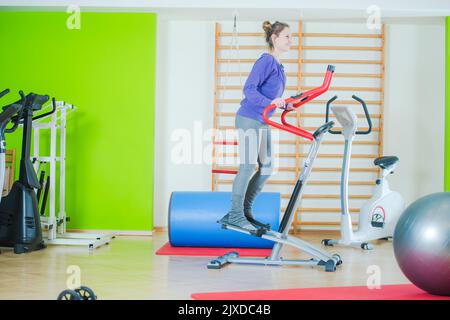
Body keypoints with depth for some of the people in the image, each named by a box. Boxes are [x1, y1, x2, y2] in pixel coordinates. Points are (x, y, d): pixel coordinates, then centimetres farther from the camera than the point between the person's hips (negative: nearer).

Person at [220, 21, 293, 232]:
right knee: (248, 167, -8)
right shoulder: (265, 60, -12)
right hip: (249, 119, -10)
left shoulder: (277, 65, 16)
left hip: (262, 122, 10)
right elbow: (249, 89, -22)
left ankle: (244, 211, 19)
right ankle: (235, 215, 1)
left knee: (266, 168, 10)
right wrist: (270, 102, -32)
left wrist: (284, 105, 16)